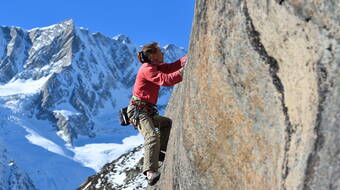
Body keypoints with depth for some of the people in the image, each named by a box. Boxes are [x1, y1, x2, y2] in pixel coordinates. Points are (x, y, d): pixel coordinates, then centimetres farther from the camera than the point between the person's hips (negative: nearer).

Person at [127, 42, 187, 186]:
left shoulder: (155, 66, 15)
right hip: (138, 110, -10)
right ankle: (150, 172, -39)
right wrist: (184, 71, -28)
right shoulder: (147, 69, -14)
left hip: (147, 111, 10)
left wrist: (189, 58, -7)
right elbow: (165, 80, -26)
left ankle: (159, 152, 18)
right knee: (152, 136, -28)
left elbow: (172, 67, 6)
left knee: (167, 123, 25)